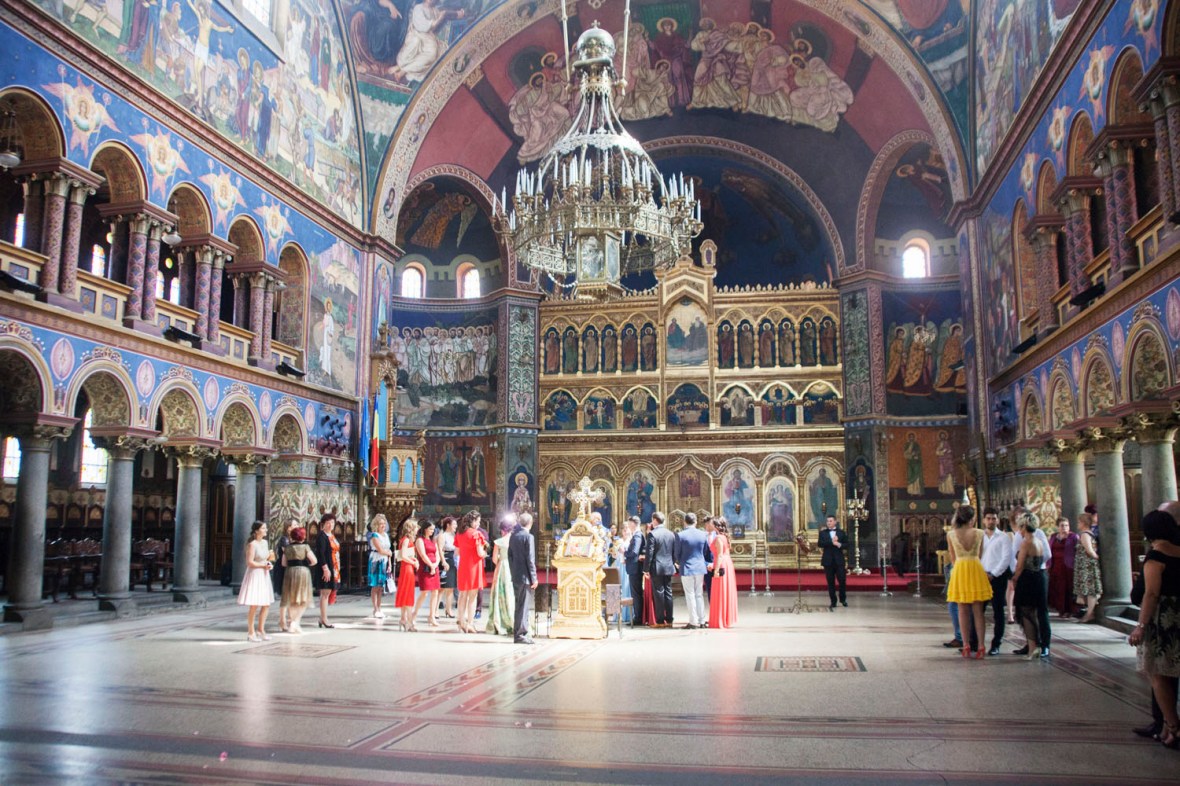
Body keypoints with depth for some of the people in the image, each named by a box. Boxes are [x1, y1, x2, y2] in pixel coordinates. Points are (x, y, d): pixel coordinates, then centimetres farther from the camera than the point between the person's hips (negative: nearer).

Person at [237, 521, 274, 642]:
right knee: (254, 605, -5)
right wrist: (263, 566, -16)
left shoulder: (264, 542, 11)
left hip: (264, 575, 8)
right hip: (255, 574, -8)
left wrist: (269, 564, 3)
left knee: (266, 605, 10)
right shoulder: (252, 544, -14)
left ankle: (261, 630, 21)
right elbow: (250, 562, -18)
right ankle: (251, 632, 6)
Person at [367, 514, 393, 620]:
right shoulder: (374, 535, -8)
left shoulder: (386, 535, 15)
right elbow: (380, 550, -15)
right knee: (375, 586, -5)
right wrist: (389, 553, 3)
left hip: (384, 562, 7)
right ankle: (376, 610, -2)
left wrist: (390, 564, 9)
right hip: (376, 562, -7)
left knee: (381, 587, 8)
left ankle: (379, 609, 13)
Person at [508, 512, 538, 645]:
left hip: (515, 576, 7)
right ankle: (521, 634, 0)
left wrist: (513, 572, 18)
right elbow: (530, 559, -15)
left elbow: (510, 555, 12)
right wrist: (534, 578, -11)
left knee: (519, 605, 14)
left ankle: (517, 633, 19)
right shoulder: (528, 537, -13)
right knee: (524, 606, -2)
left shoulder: (513, 536, 8)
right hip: (525, 576, -7)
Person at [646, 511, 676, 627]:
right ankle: (669, 620, 12)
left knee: (658, 594, -1)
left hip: (657, 568, -5)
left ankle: (660, 621, 2)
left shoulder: (652, 534, -11)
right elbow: (675, 552, 10)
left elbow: (649, 553, -12)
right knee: (668, 593, 9)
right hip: (669, 568, 5)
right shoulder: (671, 534, 7)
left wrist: (647, 569, -6)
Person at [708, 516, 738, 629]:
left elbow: (720, 555, -19)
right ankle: (729, 619, 19)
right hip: (727, 565, 9)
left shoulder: (719, 538, -15)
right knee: (727, 593, 13)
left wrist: (716, 569, -20)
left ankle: (720, 621, 2)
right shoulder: (725, 537, 12)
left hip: (721, 566, -9)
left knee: (720, 594, -3)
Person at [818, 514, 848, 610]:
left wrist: (839, 545, -14)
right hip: (828, 560, 0)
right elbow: (820, 544, -8)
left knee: (842, 580, -3)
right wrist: (831, 542, -18)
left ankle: (843, 599, 19)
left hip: (839, 560, 0)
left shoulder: (841, 532, 9)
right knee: (831, 582, 2)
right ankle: (833, 602, 9)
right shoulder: (822, 532, 7)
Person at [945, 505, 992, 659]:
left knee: (963, 611, 7)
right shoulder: (979, 534, -1)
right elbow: (980, 554, 12)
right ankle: (981, 647, 1)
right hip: (976, 569, 0)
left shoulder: (951, 535, 0)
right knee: (978, 611, 4)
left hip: (959, 570, 0)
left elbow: (953, 558, 8)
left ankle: (966, 647, 6)